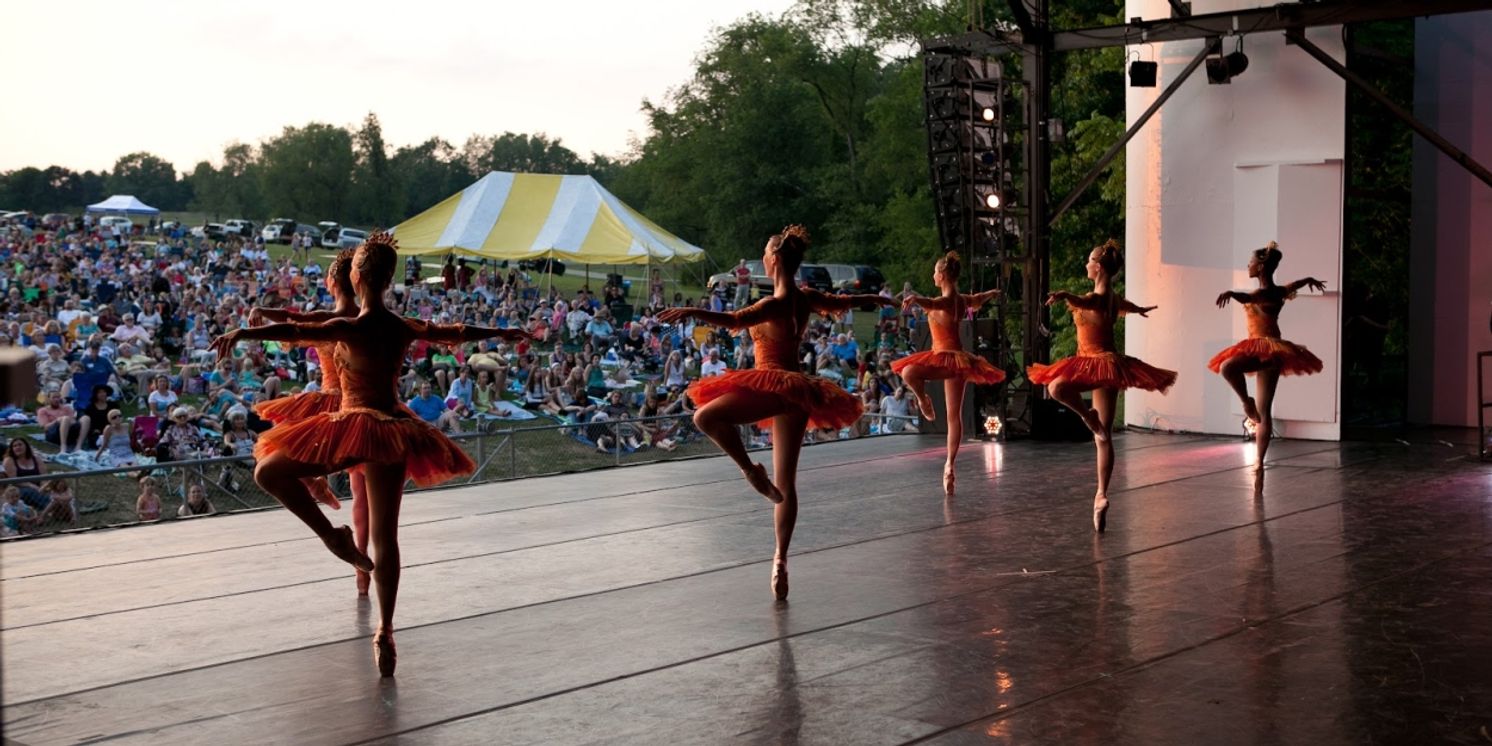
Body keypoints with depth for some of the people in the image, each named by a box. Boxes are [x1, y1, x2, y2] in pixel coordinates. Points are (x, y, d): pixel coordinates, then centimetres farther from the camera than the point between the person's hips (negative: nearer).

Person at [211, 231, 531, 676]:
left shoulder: (351, 328, -13)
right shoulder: (405, 329, 4)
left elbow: (295, 331, -29)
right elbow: (456, 333, 20)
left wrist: (242, 333, -38)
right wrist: (503, 333, 36)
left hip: (353, 429, -6)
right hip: (396, 432, 6)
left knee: (269, 472, 9)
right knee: (385, 536, 10)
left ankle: (334, 537, 2)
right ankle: (385, 632, 11)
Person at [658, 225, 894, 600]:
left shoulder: (775, 304, -15)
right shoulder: (806, 299, 9)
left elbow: (734, 320, -33)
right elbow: (839, 303, 29)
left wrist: (691, 312, -42)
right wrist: (872, 299, 48)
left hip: (774, 388, -9)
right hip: (798, 391, 9)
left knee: (706, 416, -17)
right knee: (785, 482, 9)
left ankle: (752, 471, -15)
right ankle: (781, 559, 10)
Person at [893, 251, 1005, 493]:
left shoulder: (945, 301, -17)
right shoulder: (962, 300, 10)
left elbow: (931, 304, -41)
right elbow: (978, 299, 33)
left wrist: (915, 298, -63)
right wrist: (993, 293, 56)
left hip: (947, 358, -10)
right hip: (957, 358, 10)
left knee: (909, 372, -29)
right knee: (954, 415, 12)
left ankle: (924, 400, -5)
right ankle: (950, 464, 17)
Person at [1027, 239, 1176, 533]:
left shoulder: (1098, 298, -15)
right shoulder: (1113, 298, 13)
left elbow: (1084, 301, -42)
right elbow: (1127, 306, 38)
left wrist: (1064, 295, -64)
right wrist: (1140, 310, 63)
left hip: (1098, 365, -9)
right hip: (1103, 366, 9)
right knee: (1103, 437, 7)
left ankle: (1090, 417, -15)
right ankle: (1102, 494, 7)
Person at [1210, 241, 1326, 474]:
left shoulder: (1265, 293, -15)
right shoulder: (1278, 291, 13)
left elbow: (1248, 298, -40)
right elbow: (1298, 284, 36)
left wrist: (1231, 293, -59)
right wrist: (1311, 281, 59)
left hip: (1265, 349, -10)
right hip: (1269, 354, 10)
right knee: (1263, 412, 10)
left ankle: (1247, 403, -13)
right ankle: (1259, 462, 13)